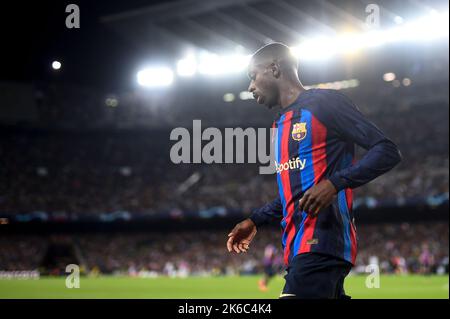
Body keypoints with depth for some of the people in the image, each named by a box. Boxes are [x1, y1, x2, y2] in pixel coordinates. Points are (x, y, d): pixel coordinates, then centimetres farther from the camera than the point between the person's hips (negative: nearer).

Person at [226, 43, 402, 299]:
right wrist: (255, 220, 23)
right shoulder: (281, 124, 23)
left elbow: (388, 152, -10)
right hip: (299, 248, 9)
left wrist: (334, 183, -21)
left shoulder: (324, 103, -4)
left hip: (322, 243, -9)